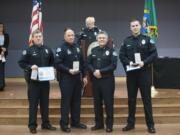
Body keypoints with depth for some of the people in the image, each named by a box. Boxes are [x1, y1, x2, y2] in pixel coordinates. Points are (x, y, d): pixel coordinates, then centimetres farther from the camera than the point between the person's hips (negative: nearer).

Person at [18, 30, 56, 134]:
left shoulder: (48, 50, 9)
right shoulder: (29, 50, -3)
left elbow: (52, 62, 18)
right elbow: (21, 63, -5)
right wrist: (30, 67, -20)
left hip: (45, 80, 4)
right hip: (33, 80, -4)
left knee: (45, 103, 11)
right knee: (33, 104, 1)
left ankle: (46, 123, 22)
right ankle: (32, 125, 9)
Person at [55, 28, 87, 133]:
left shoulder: (77, 47, 13)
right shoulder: (61, 48, -7)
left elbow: (82, 62, 17)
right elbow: (57, 64, -15)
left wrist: (84, 76, 13)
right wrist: (68, 70, -24)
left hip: (77, 78, 7)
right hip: (66, 78, -6)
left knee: (77, 101, 12)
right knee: (66, 101, -2)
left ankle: (76, 122, 23)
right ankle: (64, 124, 6)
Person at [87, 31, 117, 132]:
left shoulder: (111, 51, -2)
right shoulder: (93, 50, 11)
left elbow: (113, 65, -11)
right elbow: (88, 63, 8)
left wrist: (101, 71, -17)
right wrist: (94, 71, -12)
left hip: (107, 80, -4)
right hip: (95, 79, 4)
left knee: (108, 102, 0)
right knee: (97, 102, 9)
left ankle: (109, 125, 10)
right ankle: (99, 123, 21)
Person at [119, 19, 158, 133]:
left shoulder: (147, 39, 2)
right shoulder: (126, 41, 9)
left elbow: (154, 54, -4)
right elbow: (121, 55, 5)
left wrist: (144, 62, -17)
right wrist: (129, 62, -13)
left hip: (144, 72, -2)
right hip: (131, 73, 3)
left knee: (147, 99, 1)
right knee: (131, 99, 9)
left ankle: (150, 124, 10)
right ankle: (131, 123, 19)